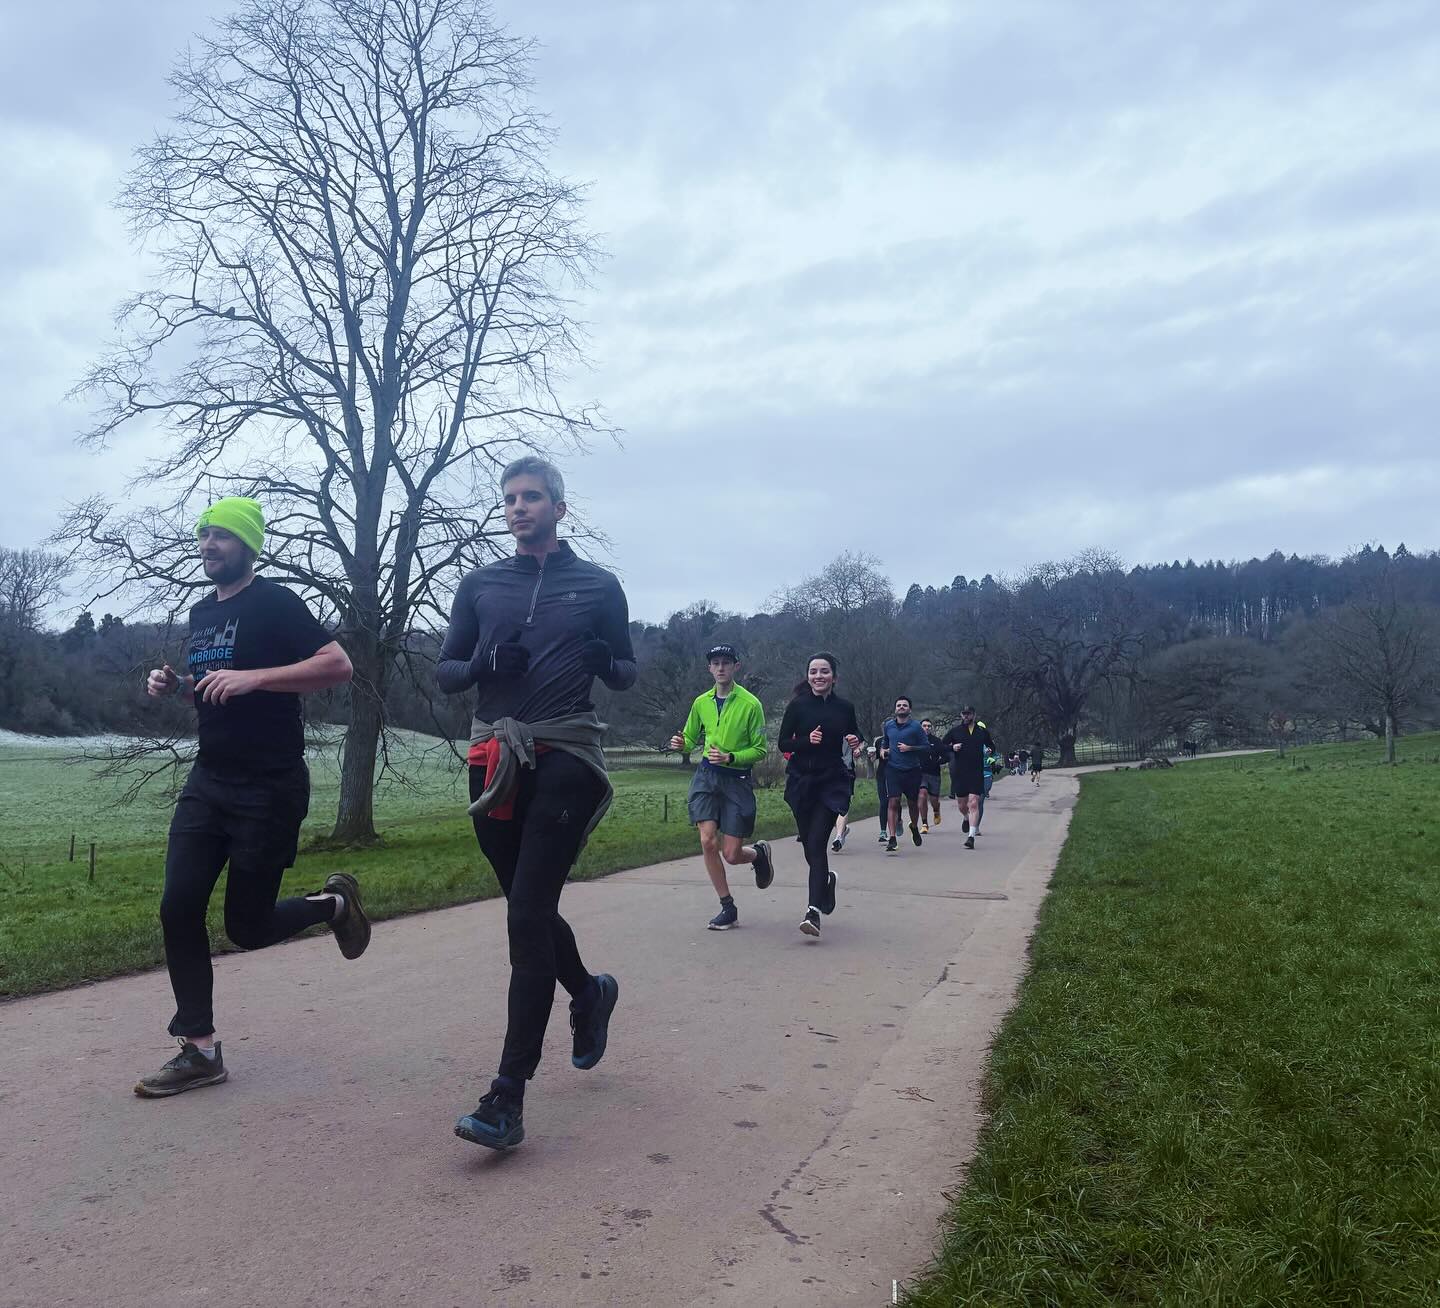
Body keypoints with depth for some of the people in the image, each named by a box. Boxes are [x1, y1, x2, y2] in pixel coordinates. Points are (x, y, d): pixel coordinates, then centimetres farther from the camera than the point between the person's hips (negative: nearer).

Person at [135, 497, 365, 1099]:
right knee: (179, 909, -2)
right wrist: (174, 683, 7)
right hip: (208, 782, 7)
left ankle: (332, 903, 29)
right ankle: (200, 1049, 9)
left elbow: (338, 665, -20)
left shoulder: (274, 603, -9)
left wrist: (252, 677, -28)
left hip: (270, 789, -7)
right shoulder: (201, 612, 15)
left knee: (247, 927, -1)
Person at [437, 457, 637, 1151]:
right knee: (528, 908, 14)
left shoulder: (597, 585, 7)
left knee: (528, 915, -13)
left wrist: (604, 661, -13)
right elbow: (445, 671, 13)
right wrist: (485, 663, -9)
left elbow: (627, 674, 11)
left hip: (566, 756, -4)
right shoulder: (480, 585, 13)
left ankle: (508, 1097, -11)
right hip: (495, 757, 4)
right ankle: (589, 992, 45)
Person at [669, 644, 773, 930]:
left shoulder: (750, 704, -7)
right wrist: (681, 744, -5)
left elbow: (759, 750, -4)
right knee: (708, 841, -12)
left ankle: (759, 853, 36)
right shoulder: (701, 702, 6)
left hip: (737, 779, -3)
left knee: (731, 855, -2)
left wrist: (730, 757, -19)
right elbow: (691, 739, 19)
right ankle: (728, 907, 6)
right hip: (706, 775, 3)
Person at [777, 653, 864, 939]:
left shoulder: (845, 708, 2)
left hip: (832, 783, -1)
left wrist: (855, 742, -6)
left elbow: (854, 737, 16)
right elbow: (783, 744, 0)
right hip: (801, 782, 1)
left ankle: (814, 912, -17)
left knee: (817, 842, -14)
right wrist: (807, 740, -18)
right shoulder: (798, 706, -1)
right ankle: (825, 880, 43)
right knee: (808, 842, 10)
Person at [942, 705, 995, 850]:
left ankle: (971, 836, -11)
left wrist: (991, 750, -1)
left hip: (976, 773, -1)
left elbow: (991, 746, 21)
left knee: (974, 803, -11)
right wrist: (952, 747, -11)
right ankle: (966, 818, 46)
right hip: (958, 772, 1)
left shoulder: (982, 731, 7)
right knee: (961, 804, 11)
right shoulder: (955, 730, 4)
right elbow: (941, 745, 8)